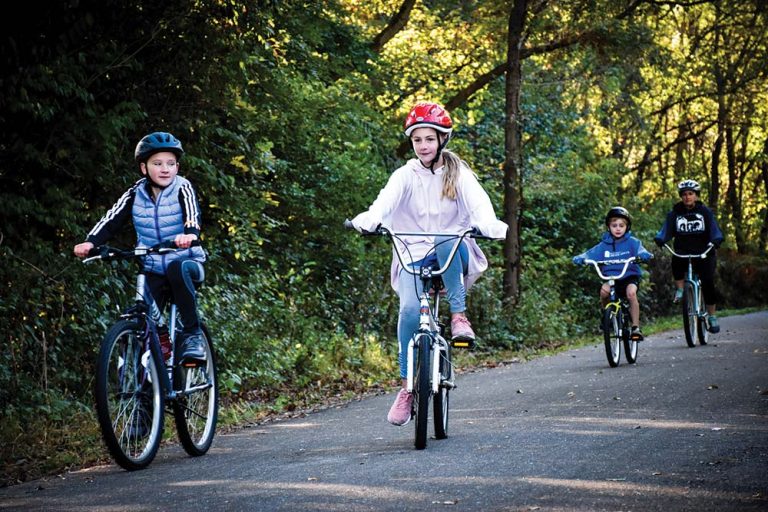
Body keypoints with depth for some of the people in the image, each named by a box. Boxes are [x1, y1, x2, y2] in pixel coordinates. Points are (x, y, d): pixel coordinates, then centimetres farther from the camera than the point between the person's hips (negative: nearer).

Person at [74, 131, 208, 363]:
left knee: (177, 269, -37)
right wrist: (91, 242, -28)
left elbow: (192, 214, -26)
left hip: (187, 262, -3)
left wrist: (190, 234, -50)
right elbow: (112, 220, -9)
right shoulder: (135, 194, 0)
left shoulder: (182, 189, -8)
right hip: (153, 270, 3)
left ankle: (192, 333, -26)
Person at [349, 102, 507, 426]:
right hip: (414, 256, 0)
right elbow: (386, 200, -18)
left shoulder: (458, 174, 2)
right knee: (409, 310, -24)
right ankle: (407, 387, -15)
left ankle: (459, 315, -23)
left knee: (449, 243, -36)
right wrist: (368, 220, -42)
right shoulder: (406, 175, 3)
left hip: (453, 255, 0)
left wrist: (489, 224, -41)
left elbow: (478, 202, -17)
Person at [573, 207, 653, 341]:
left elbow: (641, 252, -14)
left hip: (630, 276, -1)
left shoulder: (632, 242, 1)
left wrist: (643, 256, -38)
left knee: (631, 292, -33)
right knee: (604, 290, -31)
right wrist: (580, 258, -25)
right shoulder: (604, 245, 4)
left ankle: (636, 327, -23)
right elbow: (590, 254, -4)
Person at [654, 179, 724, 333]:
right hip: (683, 253, 0)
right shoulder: (674, 214, 6)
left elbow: (715, 230, -6)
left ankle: (712, 316, -3)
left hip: (704, 253, 0)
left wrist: (716, 240, -29)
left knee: (708, 282, -18)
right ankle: (679, 288, -11)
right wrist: (659, 239, -28)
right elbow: (666, 230, -6)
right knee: (676, 261, -35)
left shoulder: (705, 212, 5)